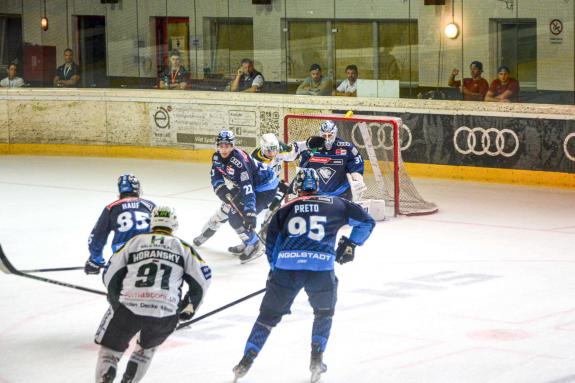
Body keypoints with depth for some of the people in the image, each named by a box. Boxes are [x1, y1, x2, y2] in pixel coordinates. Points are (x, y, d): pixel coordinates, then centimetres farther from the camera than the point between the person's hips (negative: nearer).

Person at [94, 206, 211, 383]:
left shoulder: (134, 242, 18)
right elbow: (202, 278, 14)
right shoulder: (182, 247, 17)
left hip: (129, 308, -1)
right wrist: (190, 307, 28)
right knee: (147, 346, 29)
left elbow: (110, 275, 15)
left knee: (110, 347, 15)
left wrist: (116, 303, 28)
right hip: (166, 313, 1)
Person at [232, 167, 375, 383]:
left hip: (286, 267, 1)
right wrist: (350, 244, 30)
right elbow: (366, 221, 21)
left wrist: (275, 271, 33)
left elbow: (271, 245, 21)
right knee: (324, 312, 26)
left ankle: (246, 361, 8)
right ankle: (316, 360, 17)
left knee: (269, 314, 15)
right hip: (321, 268, -1)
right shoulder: (335, 205, 18)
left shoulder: (286, 210, 21)